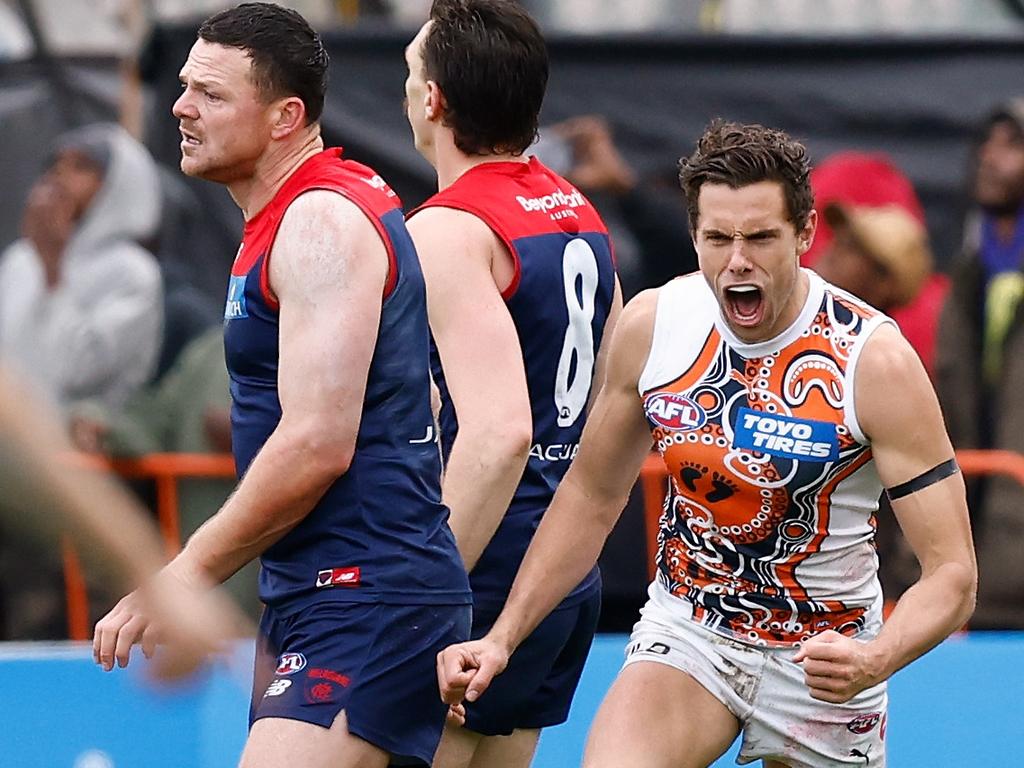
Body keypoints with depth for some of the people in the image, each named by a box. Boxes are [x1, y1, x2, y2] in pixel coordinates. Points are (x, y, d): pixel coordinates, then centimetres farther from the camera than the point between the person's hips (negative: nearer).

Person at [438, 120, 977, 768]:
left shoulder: (875, 360, -19)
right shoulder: (651, 325, -8)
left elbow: (952, 572, -20)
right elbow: (591, 496, 8)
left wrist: (875, 660, -39)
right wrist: (503, 636, 1)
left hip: (821, 654, -1)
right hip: (686, 632, 1)